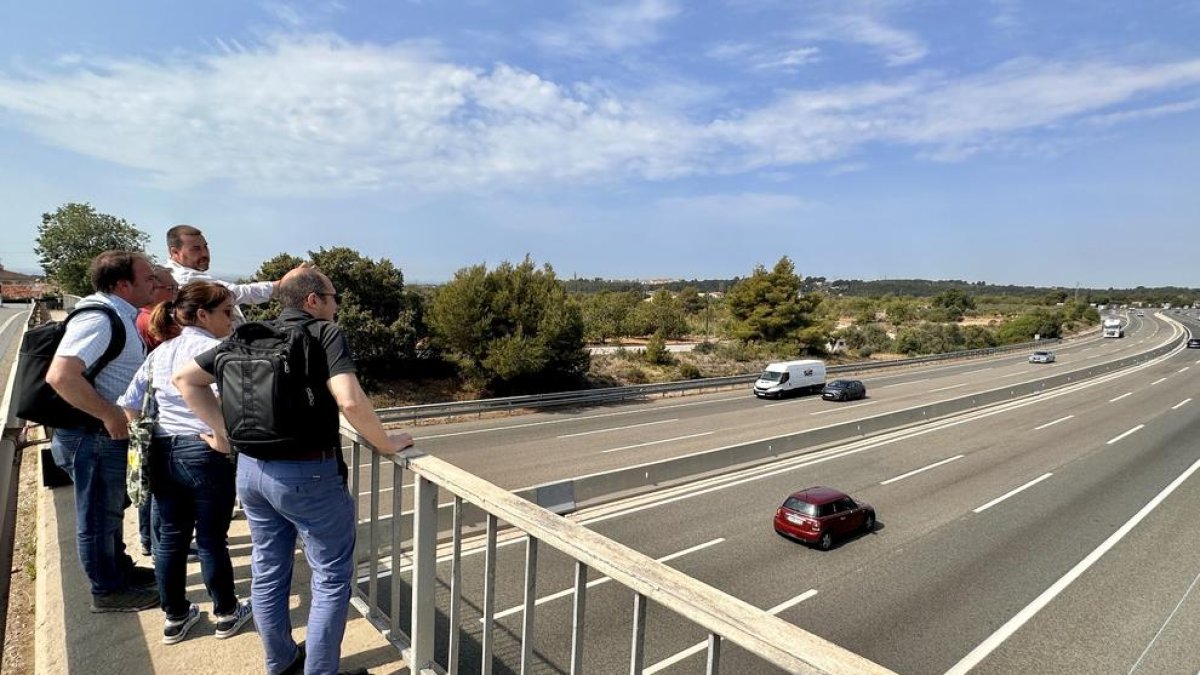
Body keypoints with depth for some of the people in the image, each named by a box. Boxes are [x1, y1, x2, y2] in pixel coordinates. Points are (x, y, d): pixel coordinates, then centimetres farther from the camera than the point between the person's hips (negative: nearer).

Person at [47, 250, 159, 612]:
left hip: (108, 432, 10)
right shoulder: (98, 318, -24)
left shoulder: (119, 314, 8)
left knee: (111, 508, 24)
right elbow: (60, 376, -34)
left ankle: (119, 568, 42)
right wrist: (110, 416, -27)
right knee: (98, 516, 7)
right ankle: (108, 590, 24)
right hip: (92, 435, -10)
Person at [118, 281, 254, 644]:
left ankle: (174, 617, 32)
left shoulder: (159, 352, 9)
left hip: (163, 453, 7)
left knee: (169, 537, 16)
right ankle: (226, 614, 25)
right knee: (212, 539, 7)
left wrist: (146, 436, 15)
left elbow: (127, 402, 11)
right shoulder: (215, 350, -13)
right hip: (206, 454, -6)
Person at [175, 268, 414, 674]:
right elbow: (350, 402, -25)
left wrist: (223, 430, 10)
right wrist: (386, 444, -12)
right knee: (331, 579, 10)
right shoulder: (325, 333, -12)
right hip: (309, 474, -7)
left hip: (250, 469, 7)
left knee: (268, 572, 21)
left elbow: (184, 378, 12)